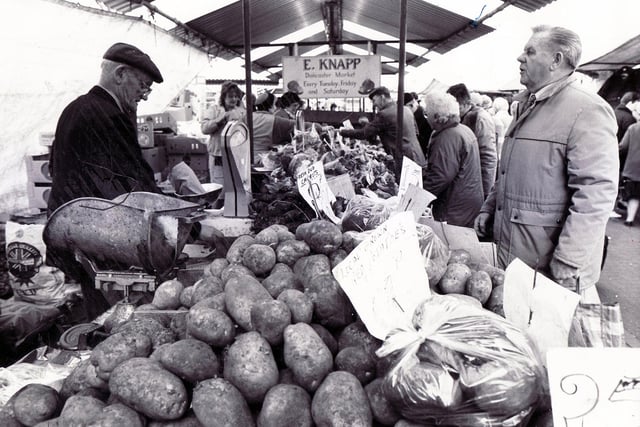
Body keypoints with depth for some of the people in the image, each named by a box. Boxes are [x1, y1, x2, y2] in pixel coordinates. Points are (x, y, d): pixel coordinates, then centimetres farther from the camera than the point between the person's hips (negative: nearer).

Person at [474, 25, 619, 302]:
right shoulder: (527, 106, 15)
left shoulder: (587, 111, -15)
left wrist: (569, 263, -24)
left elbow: (595, 193, -22)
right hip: (511, 250, 8)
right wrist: (489, 208, 19)